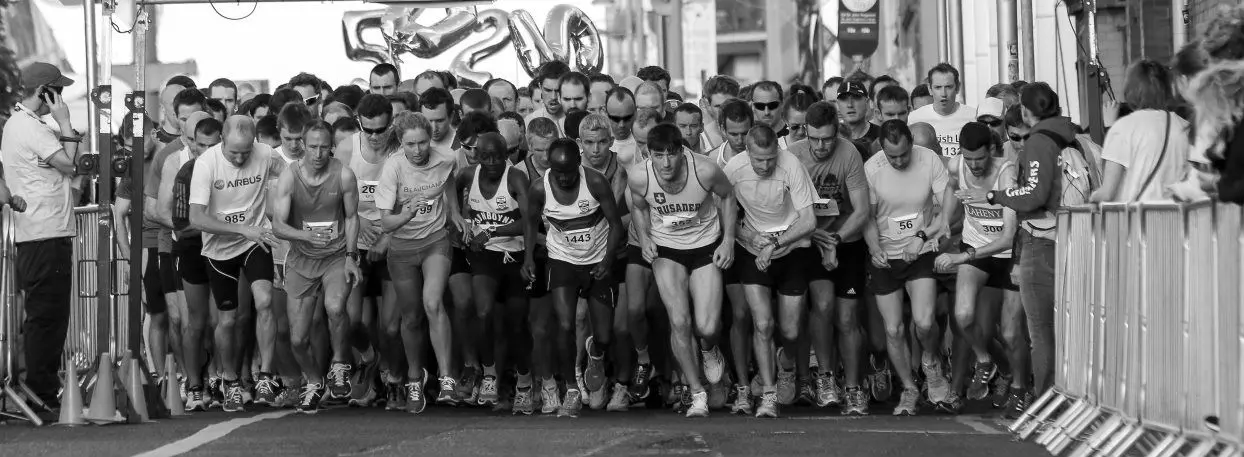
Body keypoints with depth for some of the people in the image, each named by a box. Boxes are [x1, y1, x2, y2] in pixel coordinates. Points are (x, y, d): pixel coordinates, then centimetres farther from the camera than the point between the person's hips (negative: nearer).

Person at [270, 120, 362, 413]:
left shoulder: (343, 175, -9)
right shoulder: (290, 176, -10)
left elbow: (352, 217, 4)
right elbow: (277, 225, -14)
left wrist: (350, 256, -6)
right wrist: (307, 235, -32)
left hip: (337, 257, -1)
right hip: (301, 260, 1)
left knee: (335, 307, -33)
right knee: (298, 339, -1)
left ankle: (340, 367, -7)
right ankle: (314, 383, 30)